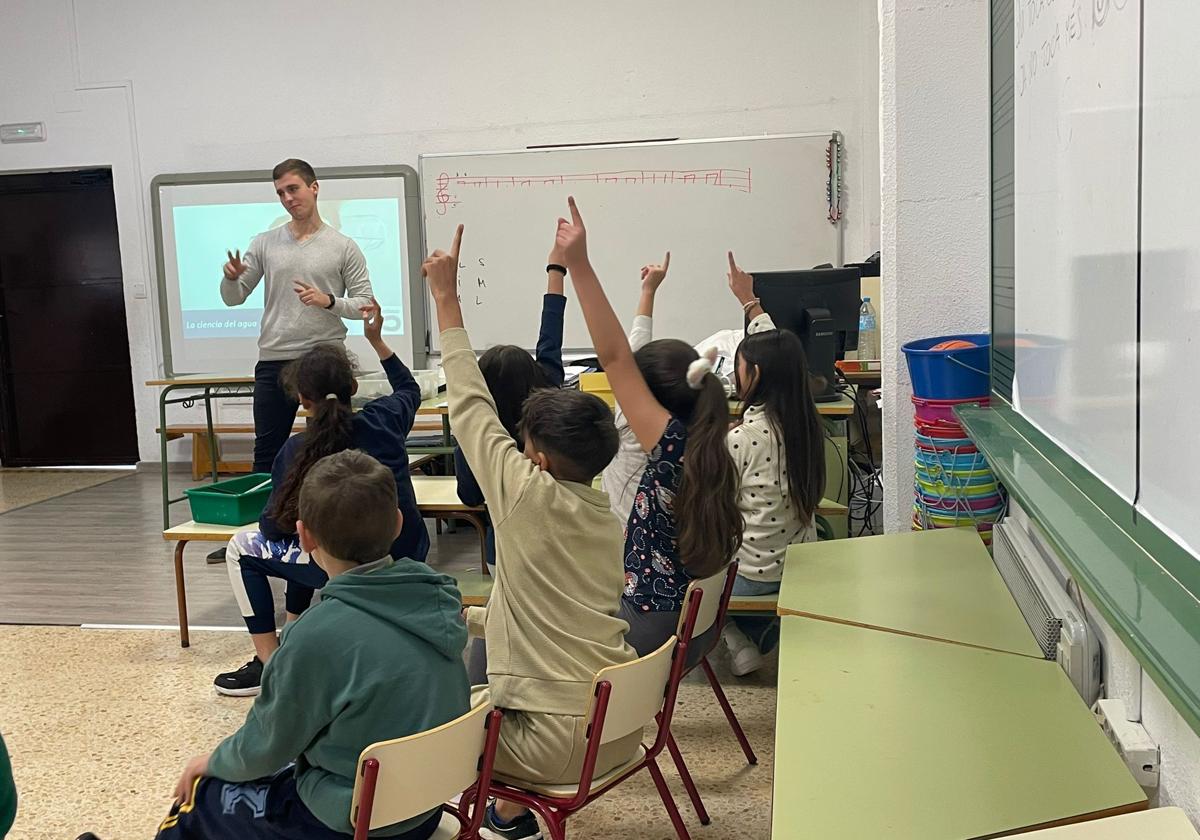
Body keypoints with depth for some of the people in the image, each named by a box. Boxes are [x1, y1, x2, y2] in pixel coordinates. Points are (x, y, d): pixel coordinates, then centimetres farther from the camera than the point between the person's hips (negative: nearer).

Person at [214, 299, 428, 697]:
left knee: (242, 547, 14)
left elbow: (274, 528, -4)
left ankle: (270, 664, 12)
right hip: (408, 559, 6)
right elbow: (410, 389, 22)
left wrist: (279, 522, 19)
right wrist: (377, 341, 23)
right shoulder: (384, 419, -3)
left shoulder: (296, 452, -12)